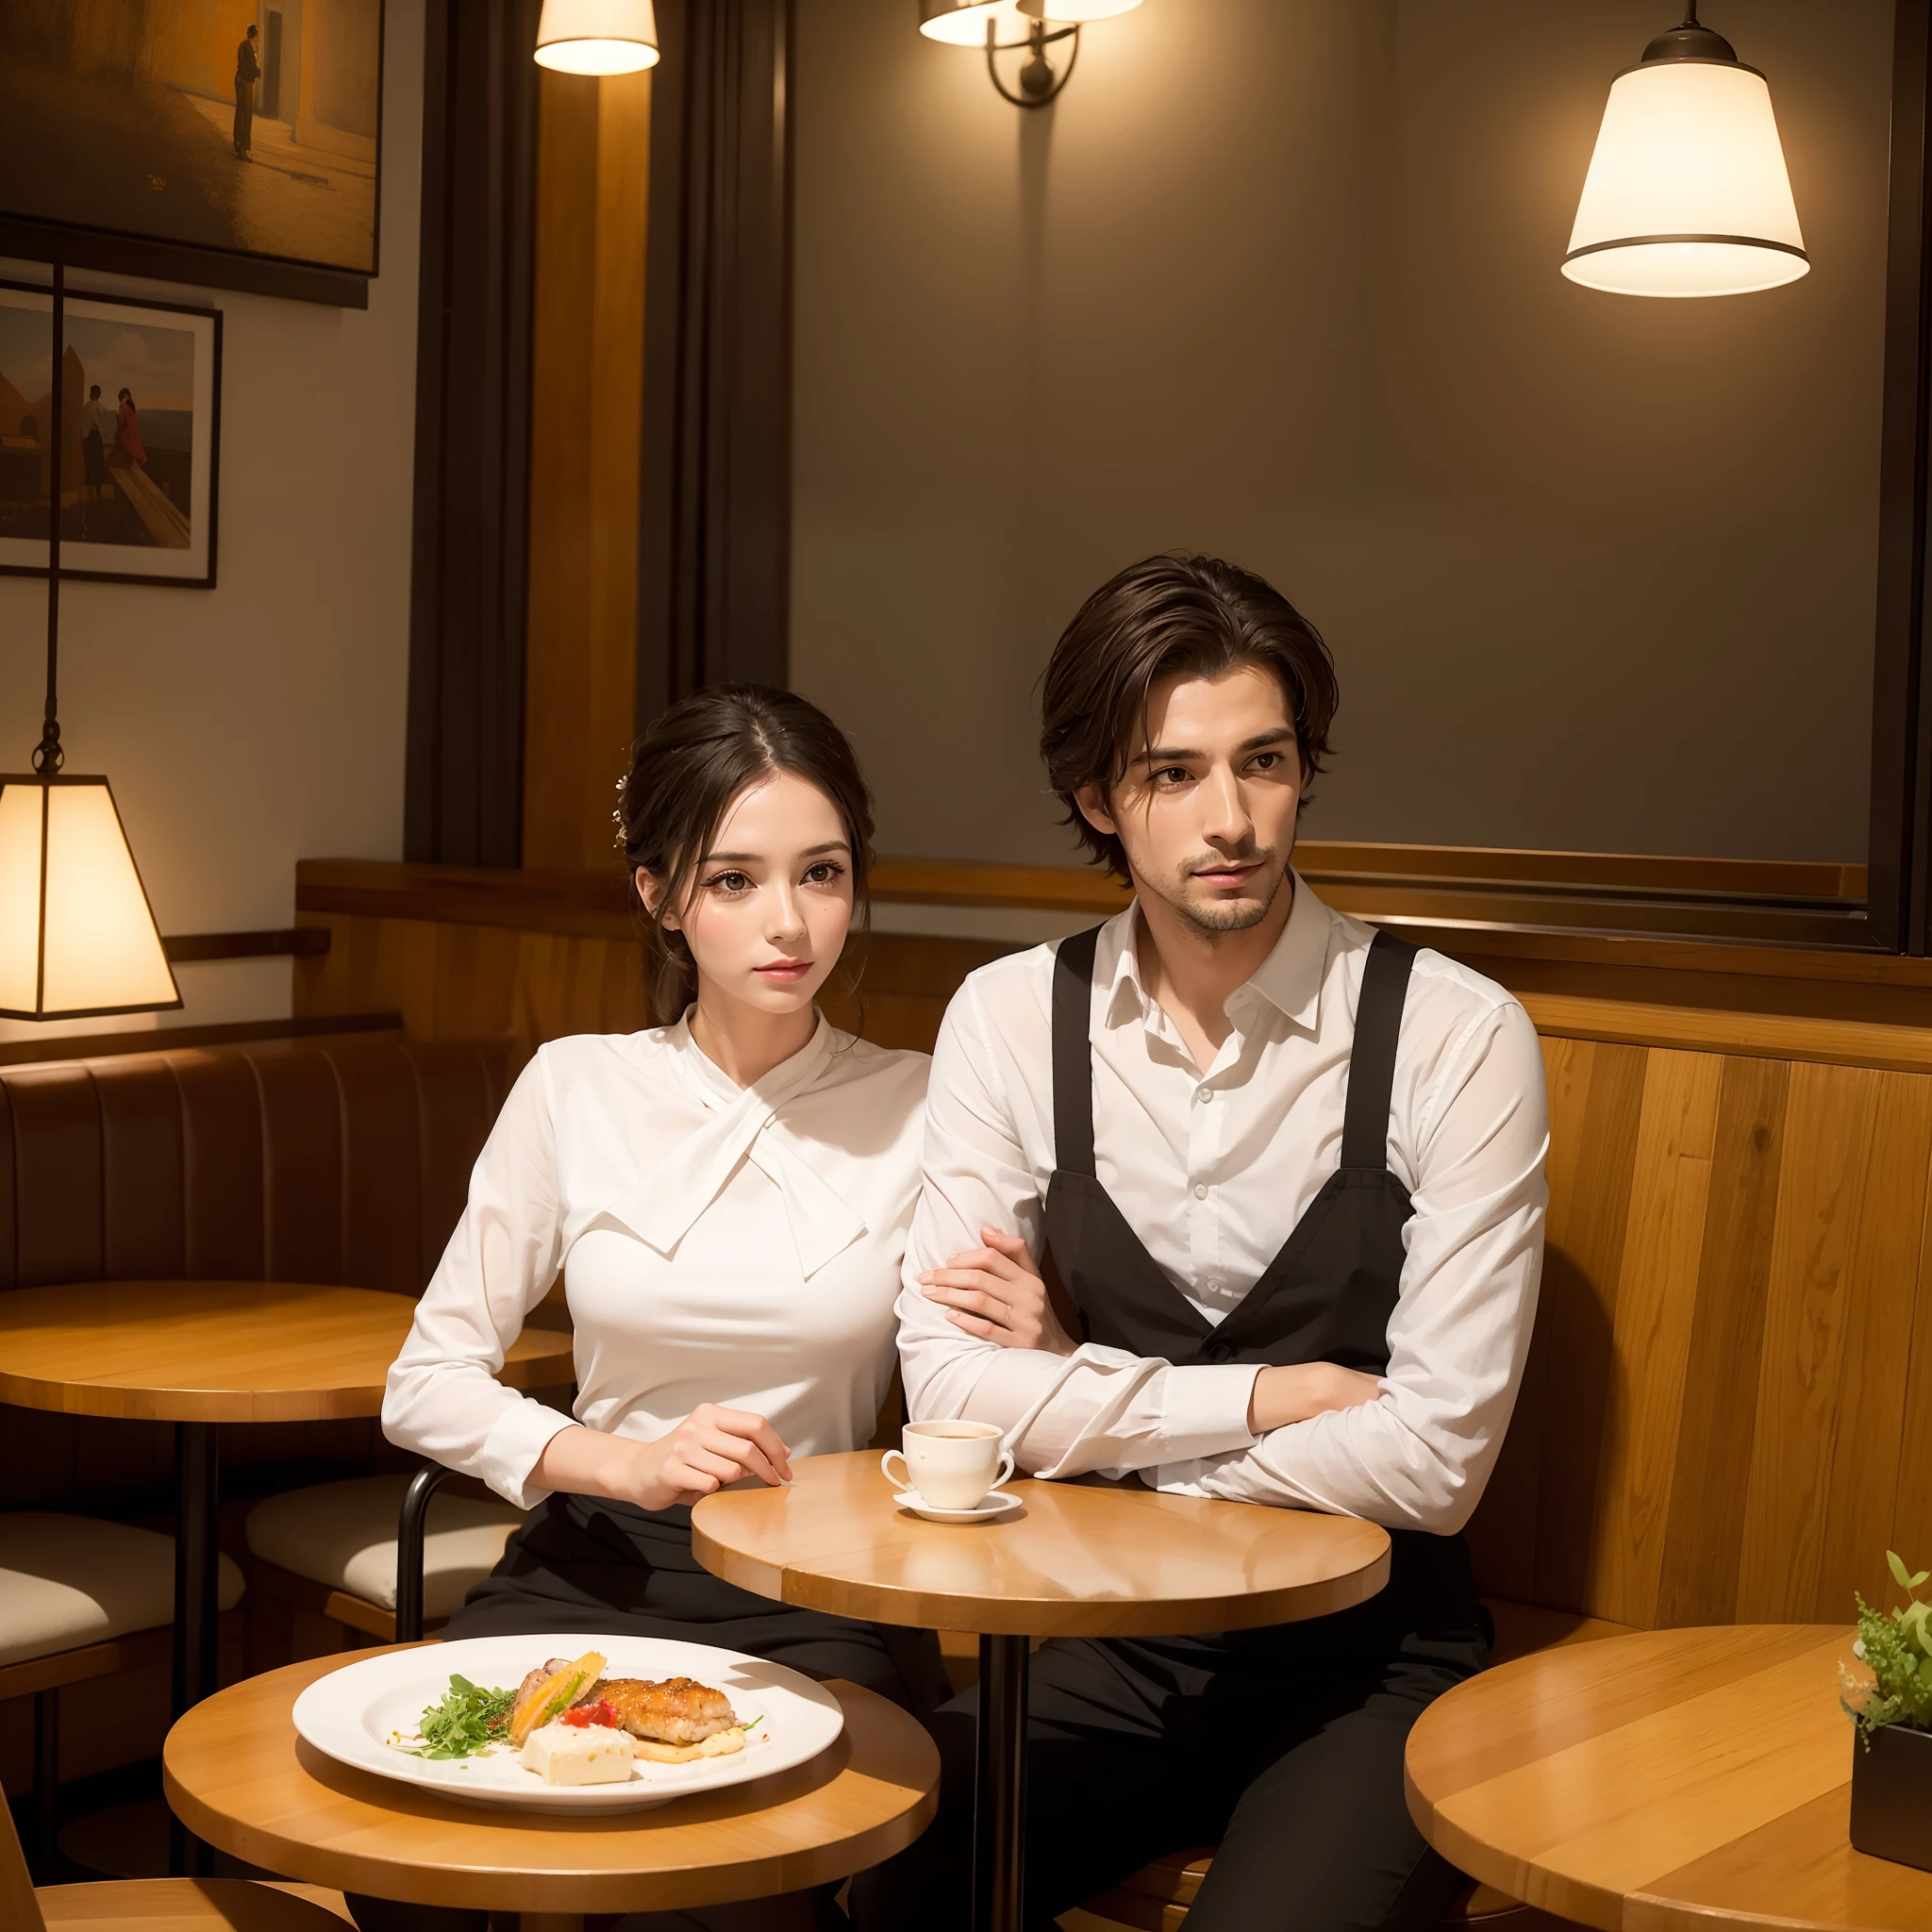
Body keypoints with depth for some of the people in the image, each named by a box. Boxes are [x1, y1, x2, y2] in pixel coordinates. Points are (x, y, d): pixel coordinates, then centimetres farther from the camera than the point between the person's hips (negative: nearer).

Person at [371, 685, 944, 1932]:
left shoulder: (919, 1112, 1)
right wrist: (624, 1462, -14)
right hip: (593, 1568, 1)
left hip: (822, 1597, -1)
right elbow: (427, 1385, 3)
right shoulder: (576, 1090, 2)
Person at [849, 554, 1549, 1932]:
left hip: (1363, 1662, -2)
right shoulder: (1013, 1019, 0)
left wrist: (1083, 1395, -8)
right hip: (1104, 1648, 2)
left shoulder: (1456, 1036, -10)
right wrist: (1272, 1396, -11)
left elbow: (1433, 1461, -14)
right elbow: (948, 1388, -7)